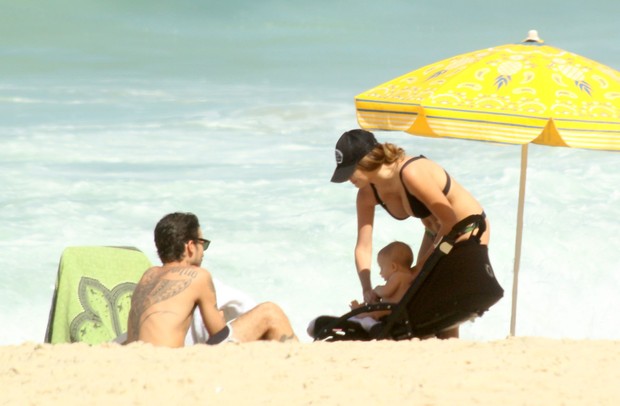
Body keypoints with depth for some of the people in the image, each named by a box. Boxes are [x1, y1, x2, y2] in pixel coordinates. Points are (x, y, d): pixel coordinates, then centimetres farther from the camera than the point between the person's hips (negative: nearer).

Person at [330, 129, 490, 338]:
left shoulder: (412, 174, -35)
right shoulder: (367, 194, -12)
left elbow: (450, 221, -28)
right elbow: (363, 247, -8)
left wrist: (426, 262, -21)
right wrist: (367, 290, -19)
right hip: (436, 233, 7)